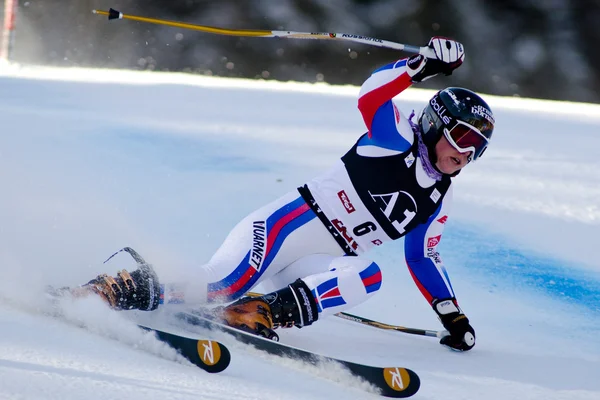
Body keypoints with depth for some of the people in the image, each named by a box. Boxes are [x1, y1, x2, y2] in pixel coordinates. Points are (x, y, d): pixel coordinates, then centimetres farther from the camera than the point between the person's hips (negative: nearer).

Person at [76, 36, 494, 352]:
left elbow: (424, 259, 27)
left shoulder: (438, 201, 18)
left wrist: (453, 315, 21)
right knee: (221, 282, -28)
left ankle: (263, 313, -37)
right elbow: (372, 96, -18)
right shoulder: (398, 141, 1)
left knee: (367, 276, -29)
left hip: (319, 267, 5)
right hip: (284, 228, -5)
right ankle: (107, 291, -20)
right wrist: (424, 64, -23)